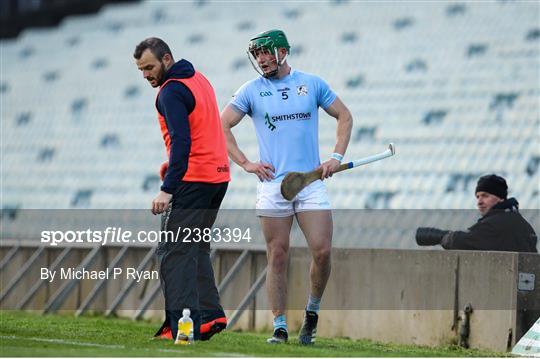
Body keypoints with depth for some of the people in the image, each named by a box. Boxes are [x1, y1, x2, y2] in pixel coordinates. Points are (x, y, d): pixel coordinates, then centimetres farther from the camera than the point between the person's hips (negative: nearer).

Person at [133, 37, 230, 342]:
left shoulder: (171, 92, -14)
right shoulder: (198, 78, 15)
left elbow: (181, 142, -22)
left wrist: (167, 190, -25)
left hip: (193, 180, -10)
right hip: (218, 175, 10)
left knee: (174, 252, -9)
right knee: (197, 249, 17)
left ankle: (182, 324, -16)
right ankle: (211, 314, 9)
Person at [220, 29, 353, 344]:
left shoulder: (312, 84, 8)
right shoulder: (251, 91, 6)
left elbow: (345, 116, 15)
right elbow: (222, 127, 6)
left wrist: (337, 158, 4)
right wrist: (245, 163, -2)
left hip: (312, 182, 0)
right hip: (272, 185, 0)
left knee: (322, 251, -9)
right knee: (278, 257, -2)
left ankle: (313, 311, 14)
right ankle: (280, 327, 3)